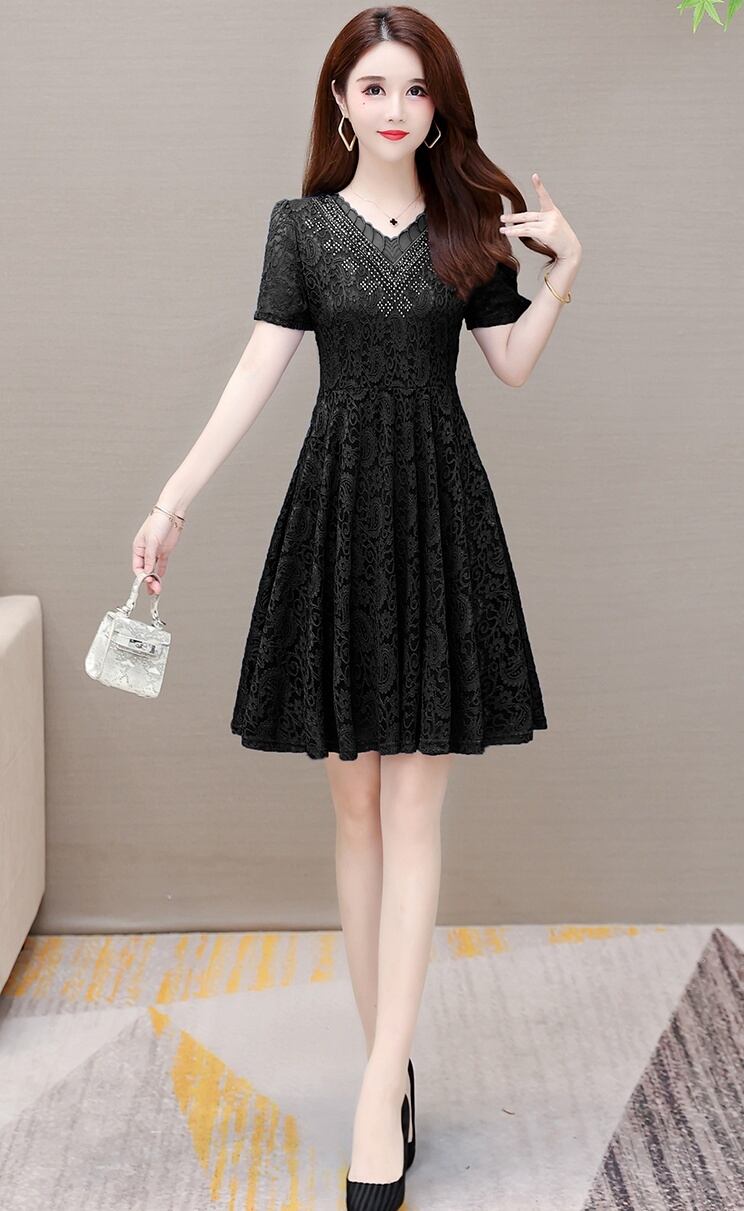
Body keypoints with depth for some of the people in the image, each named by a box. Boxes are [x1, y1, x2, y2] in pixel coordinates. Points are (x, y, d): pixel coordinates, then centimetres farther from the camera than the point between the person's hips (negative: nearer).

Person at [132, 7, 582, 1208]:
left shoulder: (473, 222, 7)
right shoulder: (302, 222, 5)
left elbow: (512, 363, 6)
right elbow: (261, 368, -1)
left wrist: (565, 267, -6)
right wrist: (176, 495, -8)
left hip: (440, 511, 0)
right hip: (340, 502, 1)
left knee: (414, 803, -5)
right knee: (355, 802, 3)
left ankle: (382, 1090, -7)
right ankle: (391, 1063, 14)